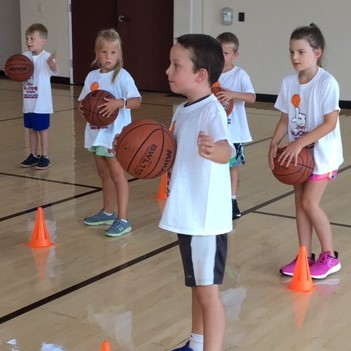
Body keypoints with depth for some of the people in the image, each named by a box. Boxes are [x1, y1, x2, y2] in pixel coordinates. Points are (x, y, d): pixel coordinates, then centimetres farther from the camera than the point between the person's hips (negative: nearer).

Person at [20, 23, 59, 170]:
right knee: (31, 129, 15)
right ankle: (33, 156, 26)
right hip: (28, 101, 6)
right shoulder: (25, 56, 4)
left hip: (42, 102, -6)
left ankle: (45, 157, 13)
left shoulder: (46, 57, -15)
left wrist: (51, 62, -53)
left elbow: (55, 71, -31)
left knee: (42, 129, 3)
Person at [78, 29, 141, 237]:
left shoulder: (122, 76, -12)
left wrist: (119, 103, -37)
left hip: (116, 134, -7)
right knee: (104, 174, 18)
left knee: (117, 174, -3)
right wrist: (82, 108, -9)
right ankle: (108, 212, 32)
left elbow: (136, 101, -20)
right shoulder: (92, 76, 7)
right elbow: (84, 101, 13)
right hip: (97, 132, 7)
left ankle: (122, 220, 1)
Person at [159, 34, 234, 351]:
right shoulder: (182, 111, 8)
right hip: (187, 215, 9)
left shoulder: (212, 110, -20)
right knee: (197, 287, 22)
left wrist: (213, 150, -59)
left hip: (207, 218, -9)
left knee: (208, 291, -1)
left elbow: (226, 151, -38)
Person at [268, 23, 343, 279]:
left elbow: (330, 123, -21)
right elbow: (286, 119, 5)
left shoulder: (327, 83, -19)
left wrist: (299, 143, -25)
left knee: (310, 203, -6)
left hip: (322, 153, -6)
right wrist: (274, 145, -9)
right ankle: (305, 256, 18)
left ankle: (330, 257, 10)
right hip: (299, 152, 6)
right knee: (300, 203, 8)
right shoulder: (288, 82, -2)